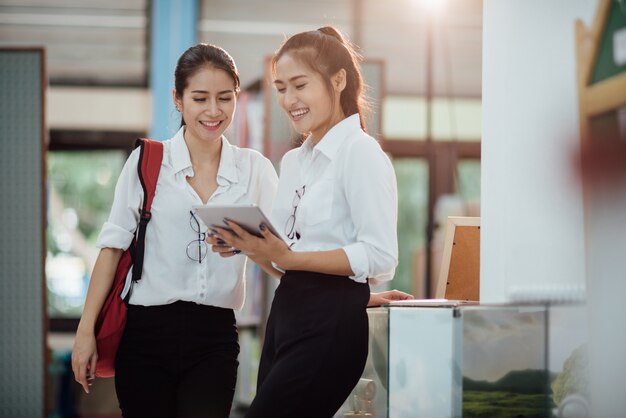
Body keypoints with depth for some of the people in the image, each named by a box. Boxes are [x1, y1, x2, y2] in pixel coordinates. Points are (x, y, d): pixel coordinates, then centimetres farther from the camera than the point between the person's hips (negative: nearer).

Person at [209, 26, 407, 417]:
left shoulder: (360, 151, -9)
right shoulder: (293, 161, 16)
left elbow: (380, 257, -18)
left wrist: (288, 256, -22)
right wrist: (251, 248, 0)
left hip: (329, 325, -8)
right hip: (285, 313, 8)